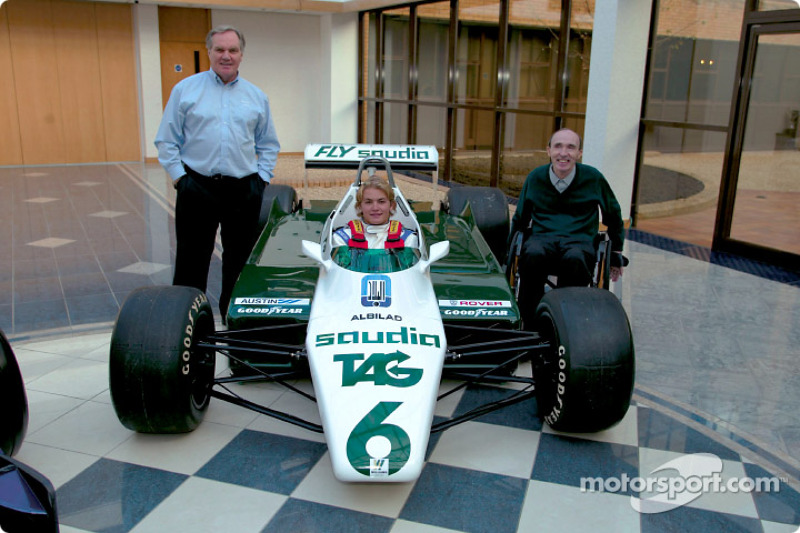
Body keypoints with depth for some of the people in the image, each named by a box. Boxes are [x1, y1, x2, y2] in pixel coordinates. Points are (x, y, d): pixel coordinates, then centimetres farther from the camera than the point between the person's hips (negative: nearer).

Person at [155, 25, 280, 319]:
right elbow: (166, 141, 4)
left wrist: (262, 177, 4)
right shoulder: (185, 89, 4)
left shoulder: (257, 96, 10)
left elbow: (269, 145, 16)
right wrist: (179, 177, -4)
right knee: (191, 261, 4)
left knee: (240, 261, 10)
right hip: (197, 189, -2)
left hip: (243, 192, 2)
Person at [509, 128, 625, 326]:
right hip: (542, 237, 1)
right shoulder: (535, 177, 10)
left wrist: (616, 255, 26)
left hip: (579, 239, -1)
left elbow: (613, 215, 22)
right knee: (533, 254, -37)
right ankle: (530, 323, -26)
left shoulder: (593, 178, 6)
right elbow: (520, 219, 23)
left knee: (574, 258, -39)